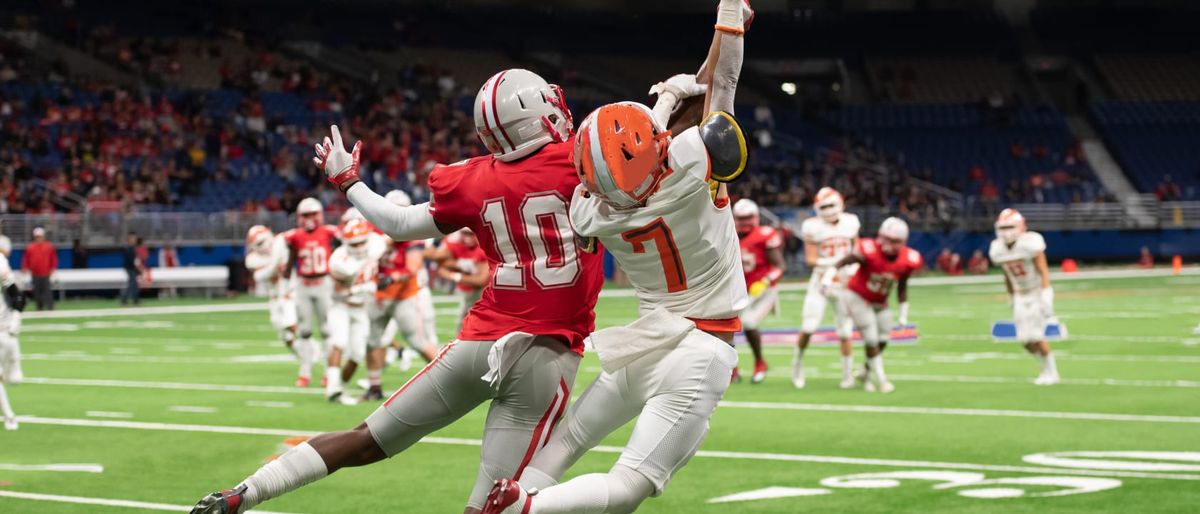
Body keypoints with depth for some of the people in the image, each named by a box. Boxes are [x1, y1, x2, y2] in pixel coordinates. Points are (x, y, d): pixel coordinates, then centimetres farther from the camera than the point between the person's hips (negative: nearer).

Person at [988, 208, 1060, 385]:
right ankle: (1046, 367, 23)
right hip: (1021, 296, 6)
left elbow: (1043, 272, -21)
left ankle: (1051, 372, 7)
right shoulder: (997, 249, -2)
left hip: (1038, 292, -6)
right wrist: (1011, 299, 15)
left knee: (1036, 336, -11)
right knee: (1025, 339, 1)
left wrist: (1046, 298, -27)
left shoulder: (1030, 243, -22)